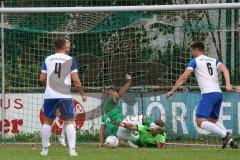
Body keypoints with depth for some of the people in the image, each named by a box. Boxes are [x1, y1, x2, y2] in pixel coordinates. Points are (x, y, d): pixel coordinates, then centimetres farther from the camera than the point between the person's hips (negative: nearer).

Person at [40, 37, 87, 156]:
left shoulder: (47, 60, 7)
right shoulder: (70, 60, 0)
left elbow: (42, 79, 6)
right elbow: (76, 80, -4)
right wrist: (82, 94, 8)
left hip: (49, 95, 2)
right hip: (65, 96, -2)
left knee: (47, 121, 14)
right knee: (69, 122, 1)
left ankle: (44, 149, 15)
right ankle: (72, 149, -11)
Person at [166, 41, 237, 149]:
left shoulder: (194, 61, 7)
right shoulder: (214, 61, 22)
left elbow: (183, 77, -1)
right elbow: (225, 69, 3)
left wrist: (172, 90, 4)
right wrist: (228, 84, -10)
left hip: (208, 94, -7)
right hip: (219, 94, 7)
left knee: (200, 121, -12)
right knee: (213, 120, 21)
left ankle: (225, 135, -28)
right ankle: (230, 140, 2)